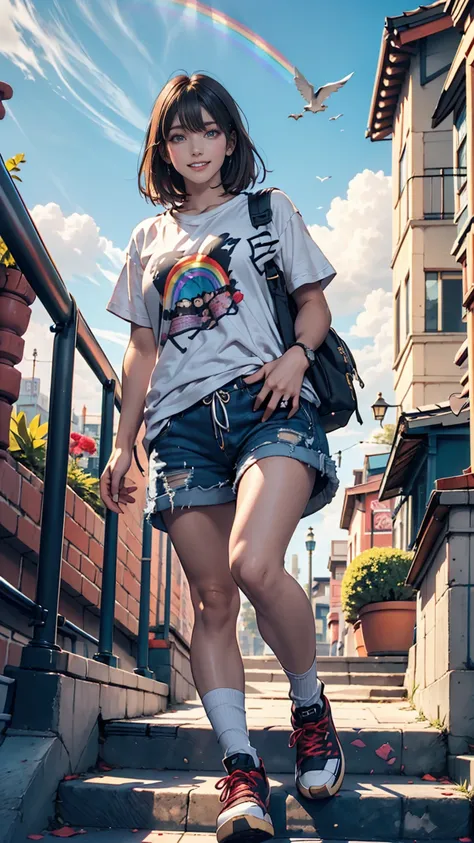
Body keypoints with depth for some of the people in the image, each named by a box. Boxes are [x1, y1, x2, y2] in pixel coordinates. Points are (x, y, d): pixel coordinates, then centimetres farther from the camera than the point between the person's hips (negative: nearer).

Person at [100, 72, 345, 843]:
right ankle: (241, 770, 1)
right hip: (183, 423, 4)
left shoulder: (269, 211, 18)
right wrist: (122, 445, 15)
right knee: (211, 599, -3)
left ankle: (311, 708, -2)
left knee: (254, 564, -27)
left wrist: (296, 355, -8)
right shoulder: (150, 240, 24)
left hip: (267, 405, -3)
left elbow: (314, 301, 14)